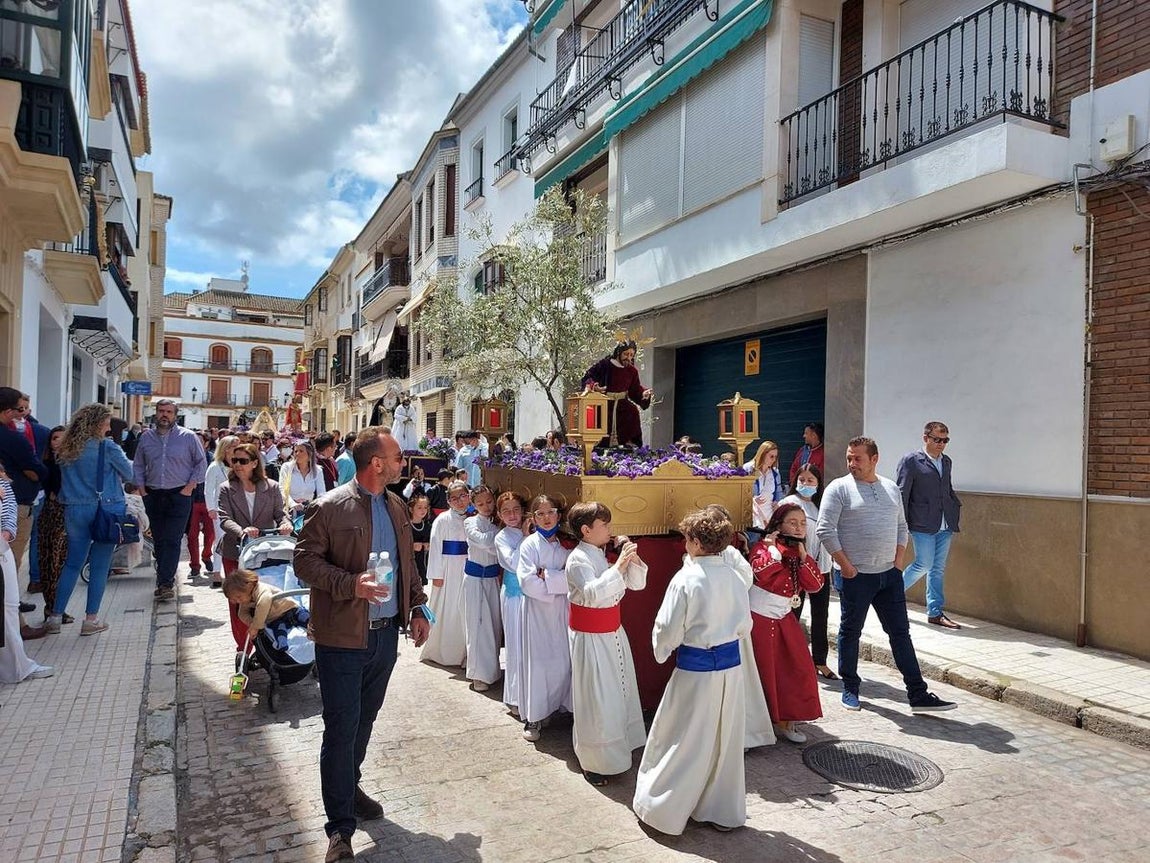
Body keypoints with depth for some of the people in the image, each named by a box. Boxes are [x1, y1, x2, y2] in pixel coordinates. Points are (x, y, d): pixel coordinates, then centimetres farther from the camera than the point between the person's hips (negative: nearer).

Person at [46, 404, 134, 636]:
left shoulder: (65, 450, 5)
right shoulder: (107, 448, -10)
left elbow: (63, 479, 15)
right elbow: (130, 474, -1)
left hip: (75, 510, 5)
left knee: (72, 564, 14)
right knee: (100, 566, 3)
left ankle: (55, 617, 15)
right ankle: (91, 619, 7)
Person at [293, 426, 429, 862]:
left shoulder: (397, 506, 8)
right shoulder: (329, 508, -13)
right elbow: (305, 561, -13)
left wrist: (417, 609, 13)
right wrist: (351, 584, -26)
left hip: (386, 633, 6)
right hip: (343, 637, -6)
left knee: (364, 720, 20)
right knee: (341, 728, 1)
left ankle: (349, 787, 41)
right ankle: (341, 826, 13)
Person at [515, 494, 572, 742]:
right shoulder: (529, 545, -5)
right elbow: (527, 581, -15)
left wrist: (545, 575, -13)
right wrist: (558, 579, -12)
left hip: (562, 609, 3)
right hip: (537, 609, -3)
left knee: (564, 658, 7)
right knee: (537, 661, 1)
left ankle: (567, 704, 26)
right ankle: (533, 717, 12)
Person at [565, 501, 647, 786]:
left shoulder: (606, 556, 5)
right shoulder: (578, 559, -18)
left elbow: (637, 584, 6)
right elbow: (592, 592, -34)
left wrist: (633, 559, -9)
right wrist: (619, 566, -34)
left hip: (613, 632, 8)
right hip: (590, 637, -8)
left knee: (619, 692, 18)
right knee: (596, 699, 2)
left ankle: (618, 747, 37)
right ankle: (593, 763, 19)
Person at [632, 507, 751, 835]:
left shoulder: (685, 579, -18)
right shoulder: (735, 577, -3)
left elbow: (668, 630, -13)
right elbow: (745, 625, 6)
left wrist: (661, 652, 6)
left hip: (695, 669, -5)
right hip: (732, 664, 5)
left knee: (681, 741, 10)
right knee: (726, 740, 17)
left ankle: (662, 809, 23)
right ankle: (724, 811, 31)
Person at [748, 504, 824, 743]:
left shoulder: (799, 554, 9)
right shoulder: (763, 546, -12)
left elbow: (815, 585, -2)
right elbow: (761, 572, -33)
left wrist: (803, 555, -10)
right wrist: (773, 547, -23)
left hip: (784, 620, 7)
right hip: (759, 619, -7)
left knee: (797, 669, 7)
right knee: (763, 672, 1)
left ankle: (785, 721, 21)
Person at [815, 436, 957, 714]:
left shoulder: (891, 488, 9)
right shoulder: (839, 488, -8)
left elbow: (901, 527, 16)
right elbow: (825, 530, -13)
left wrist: (898, 560, 5)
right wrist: (845, 565, -14)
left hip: (889, 574, 5)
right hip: (854, 575, -5)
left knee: (900, 633, 7)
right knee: (850, 631, 8)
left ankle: (918, 694, 13)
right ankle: (850, 688, 23)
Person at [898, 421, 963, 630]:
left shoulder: (946, 461, 14)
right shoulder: (911, 461, -6)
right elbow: (901, 493, -8)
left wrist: (957, 506, 8)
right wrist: (902, 525, -11)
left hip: (945, 526, 6)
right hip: (923, 525, -6)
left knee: (938, 569, 9)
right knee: (924, 565, -7)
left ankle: (935, 613, 17)